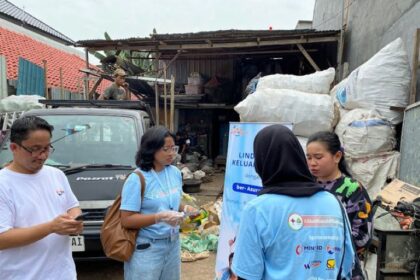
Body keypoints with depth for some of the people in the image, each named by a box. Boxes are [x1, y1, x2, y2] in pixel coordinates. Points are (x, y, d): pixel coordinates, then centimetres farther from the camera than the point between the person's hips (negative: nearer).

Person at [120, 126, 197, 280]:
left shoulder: (175, 173, 3)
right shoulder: (137, 179, -17)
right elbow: (126, 220, -17)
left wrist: (185, 208, -5)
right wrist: (159, 217, -27)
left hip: (173, 243, 6)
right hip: (146, 249, -6)